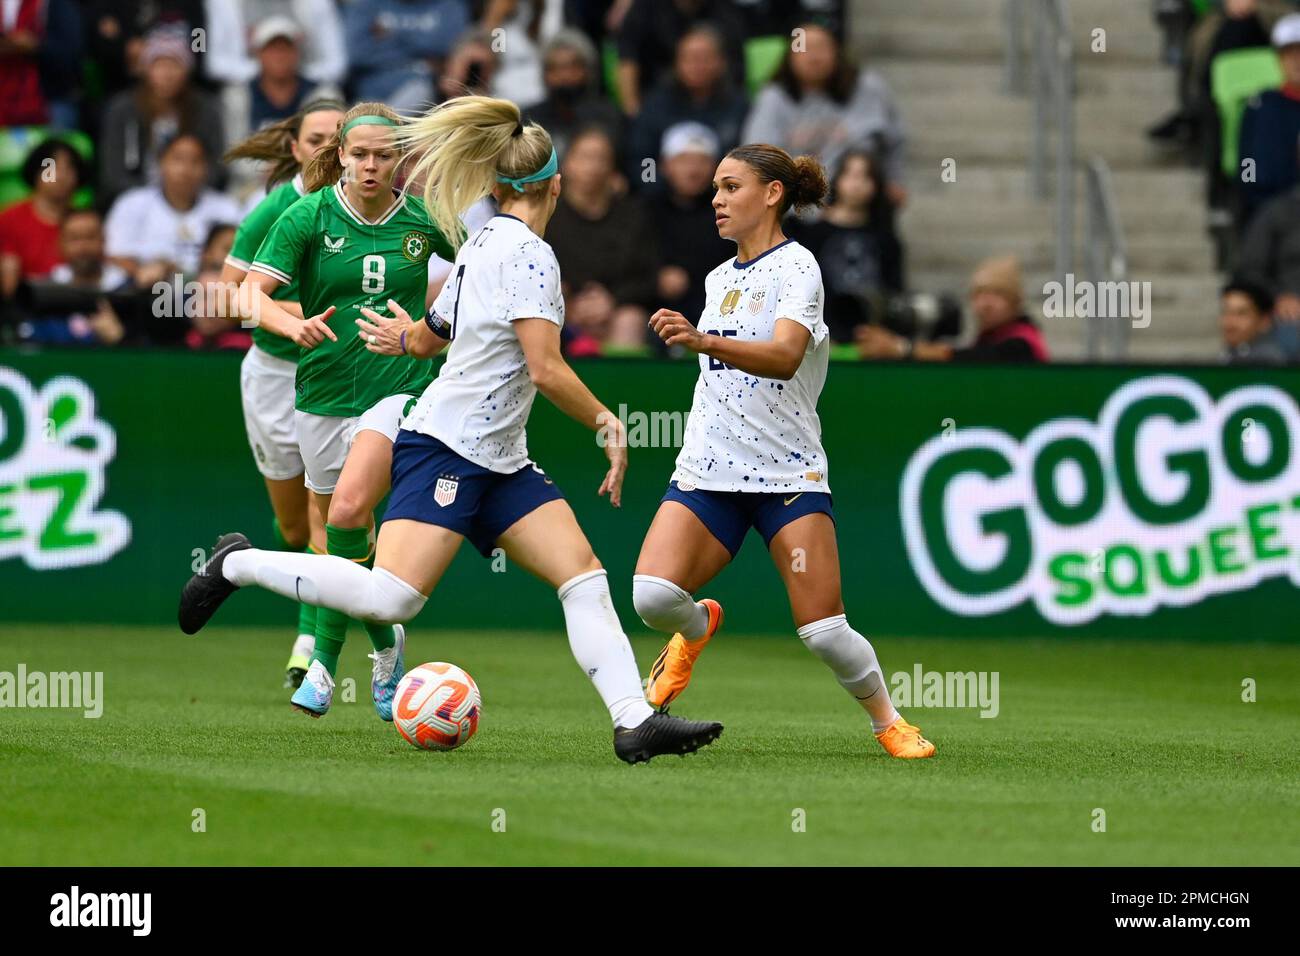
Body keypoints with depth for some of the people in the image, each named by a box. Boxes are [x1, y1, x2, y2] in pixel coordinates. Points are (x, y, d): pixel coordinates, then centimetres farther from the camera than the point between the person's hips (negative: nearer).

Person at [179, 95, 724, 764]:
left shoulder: (483, 243, 16)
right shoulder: (529, 252, -11)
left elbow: (428, 336, 29)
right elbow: (546, 370, -17)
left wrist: (406, 337, 50)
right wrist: (608, 424, -5)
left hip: (498, 460, 10)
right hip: (447, 448, -10)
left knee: (584, 576, -3)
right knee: (391, 598, -21)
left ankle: (634, 721, -12)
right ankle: (240, 564, -4)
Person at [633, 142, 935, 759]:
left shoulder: (796, 266, -8)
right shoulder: (720, 278, 15)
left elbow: (784, 357, -27)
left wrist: (704, 341, -42)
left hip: (788, 472, -5)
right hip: (707, 471, 5)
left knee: (824, 632, -11)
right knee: (652, 596, -18)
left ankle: (887, 721, 15)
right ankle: (697, 626, 17)